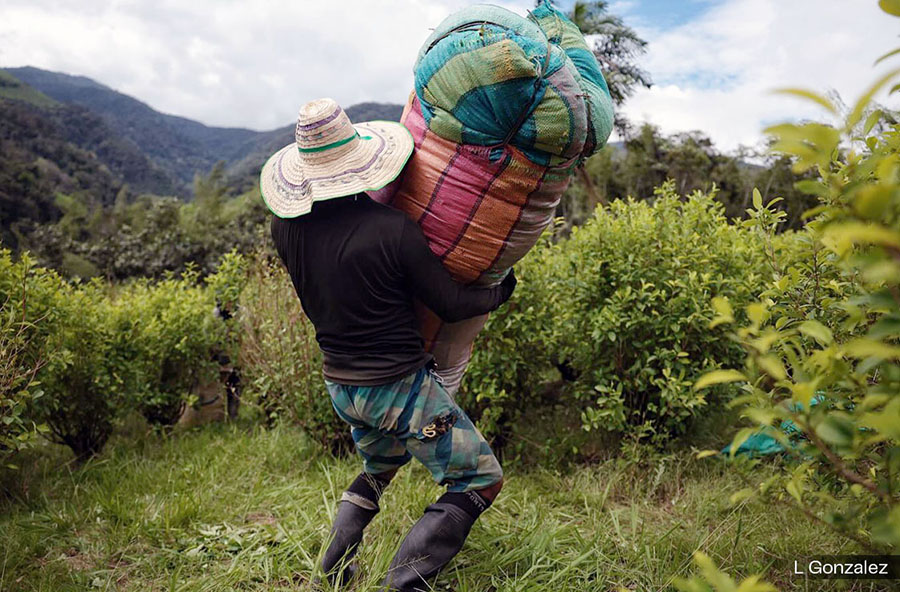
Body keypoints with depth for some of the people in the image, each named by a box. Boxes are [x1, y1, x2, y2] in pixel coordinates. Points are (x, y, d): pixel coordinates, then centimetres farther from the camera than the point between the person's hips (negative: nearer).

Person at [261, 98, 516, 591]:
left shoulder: (286, 228, -5)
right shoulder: (391, 228, -22)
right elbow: (451, 305, -13)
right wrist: (500, 292, 6)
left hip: (339, 384, 7)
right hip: (400, 387, -7)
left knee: (380, 463, 34)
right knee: (481, 479, 8)